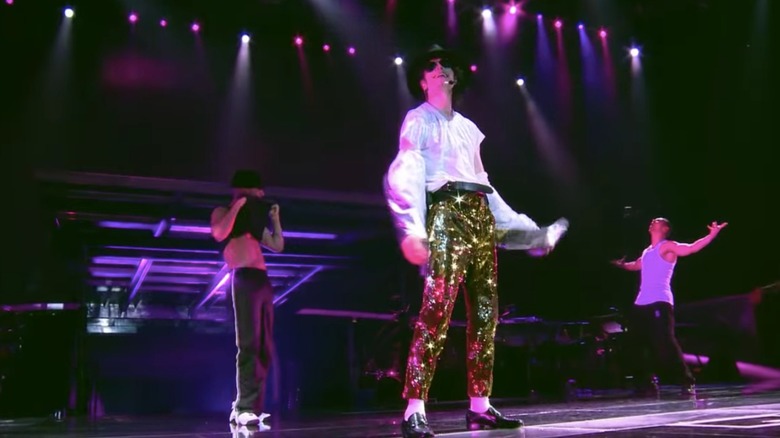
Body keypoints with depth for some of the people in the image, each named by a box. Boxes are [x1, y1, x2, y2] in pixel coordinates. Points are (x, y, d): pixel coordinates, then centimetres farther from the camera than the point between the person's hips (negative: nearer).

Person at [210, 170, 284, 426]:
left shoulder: (255, 218, 28)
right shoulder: (223, 212, 10)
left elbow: (278, 246, 26)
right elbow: (219, 234, -12)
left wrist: (274, 218, 20)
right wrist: (238, 206, -7)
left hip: (262, 280, 8)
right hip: (244, 279, -8)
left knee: (265, 348, 2)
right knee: (248, 344, -17)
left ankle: (244, 408, 5)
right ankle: (244, 407, -18)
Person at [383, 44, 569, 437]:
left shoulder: (467, 127, 28)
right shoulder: (419, 119, 7)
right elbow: (406, 175, -7)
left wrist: (527, 230, 24)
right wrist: (411, 228, -24)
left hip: (480, 216, 7)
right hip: (446, 215, -7)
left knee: (485, 313, 3)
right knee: (437, 310, -19)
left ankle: (479, 406, 8)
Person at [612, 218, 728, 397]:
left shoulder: (668, 246, 0)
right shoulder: (647, 252, 23)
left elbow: (692, 248, -15)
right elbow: (635, 265, 44)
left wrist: (713, 234, -24)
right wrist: (621, 264, 52)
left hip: (659, 303, -8)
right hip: (640, 304, 8)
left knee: (666, 344, -16)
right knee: (636, 345, 10)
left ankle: (688, 383, -10)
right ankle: (645, 384, 19)